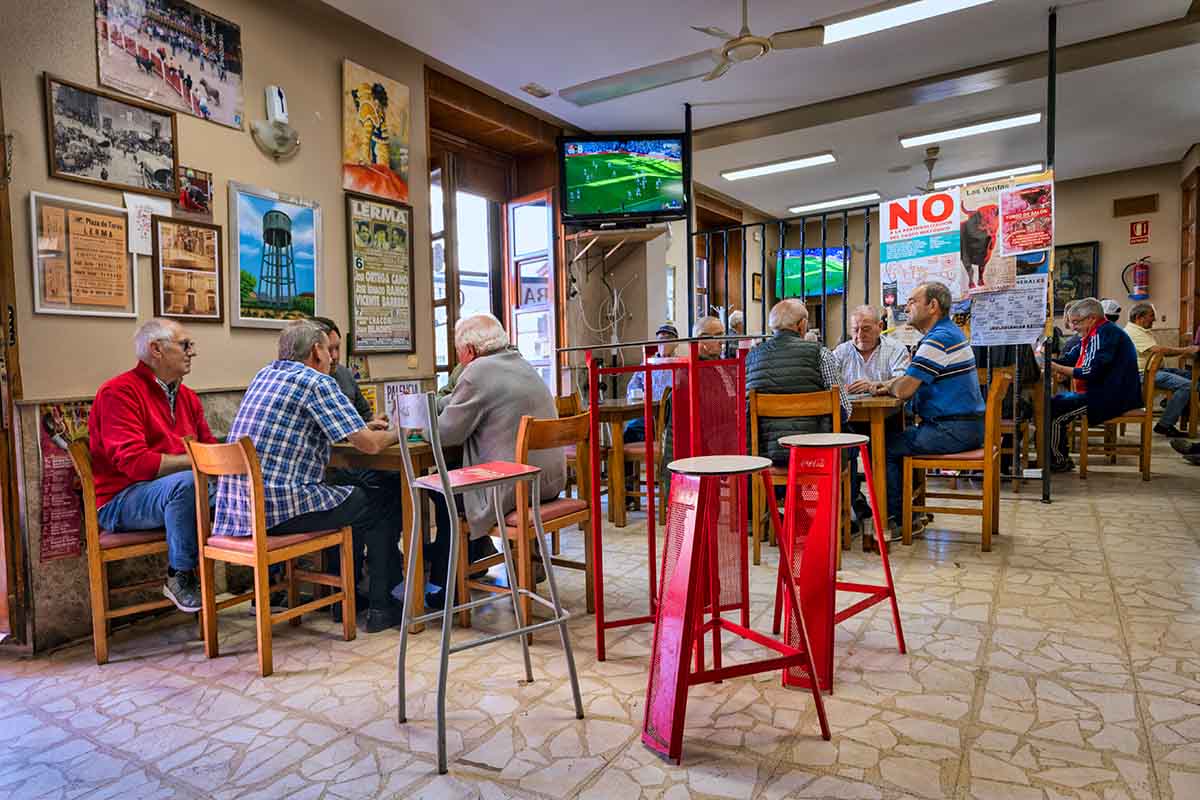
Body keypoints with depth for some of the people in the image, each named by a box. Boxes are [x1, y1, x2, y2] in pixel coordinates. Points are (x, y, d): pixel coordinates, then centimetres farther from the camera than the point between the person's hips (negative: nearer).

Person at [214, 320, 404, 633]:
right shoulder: (317, 382, -10)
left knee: (353, 495, 27)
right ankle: (383, 606, 14)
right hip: (279, 505, -9)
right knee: (383, 507, 8)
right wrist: (397, 433, 10)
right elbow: (369, 444, -13)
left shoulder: (264, 374, 16)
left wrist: (362, 427, 27)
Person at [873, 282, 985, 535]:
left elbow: (903, 390, -22)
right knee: (898, 437, 19)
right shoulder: (948, 332, 17)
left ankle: (896, 520, 4)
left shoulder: (939, 339, -19)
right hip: (964, 426, 11)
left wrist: (889, 387, 1)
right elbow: (911, 378, 22)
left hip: (953, 430, -11)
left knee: (885, 447, -8)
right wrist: (879, 385, 7)